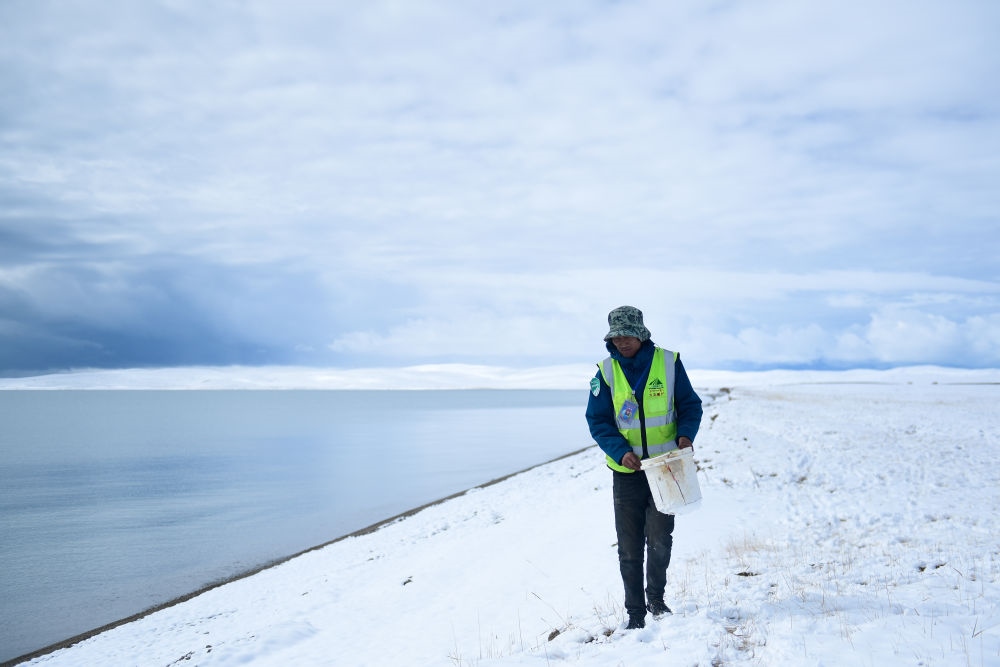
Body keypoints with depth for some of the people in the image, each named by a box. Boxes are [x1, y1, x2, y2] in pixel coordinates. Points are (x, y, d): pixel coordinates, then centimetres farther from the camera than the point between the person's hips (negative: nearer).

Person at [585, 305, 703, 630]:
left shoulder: (668, 362, -4)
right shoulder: (606, 371, -2)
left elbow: (691, 404, 5)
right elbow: (598, 421, -1)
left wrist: (685, 435, -14)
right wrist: (621, 452, -16)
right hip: (626, 471, 1)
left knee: (660, 539, 1)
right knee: (629, 548, 5)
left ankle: (656, 598, 27)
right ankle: (635, 612, 20)